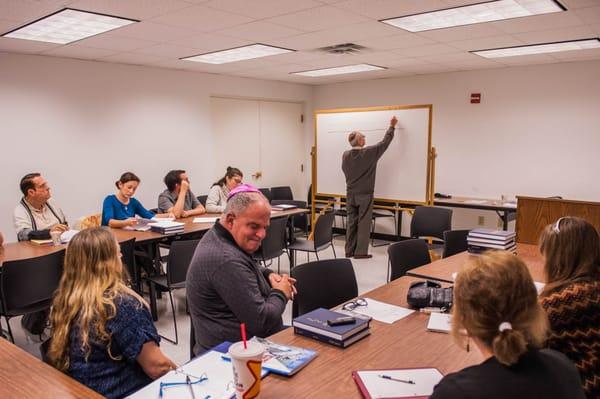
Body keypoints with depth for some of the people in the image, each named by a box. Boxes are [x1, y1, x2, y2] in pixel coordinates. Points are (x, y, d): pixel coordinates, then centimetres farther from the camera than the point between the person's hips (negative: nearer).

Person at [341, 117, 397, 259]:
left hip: (350, 194, 5)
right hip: (365, 194, -4)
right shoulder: (369, 152, -13)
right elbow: (385, 142, -1)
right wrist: (392, 126, 12)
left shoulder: (345, 155, -2)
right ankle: (360, 252, 4)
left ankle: (349, 251, 15)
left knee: (352, 222, 11)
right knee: (363, 223, 2)